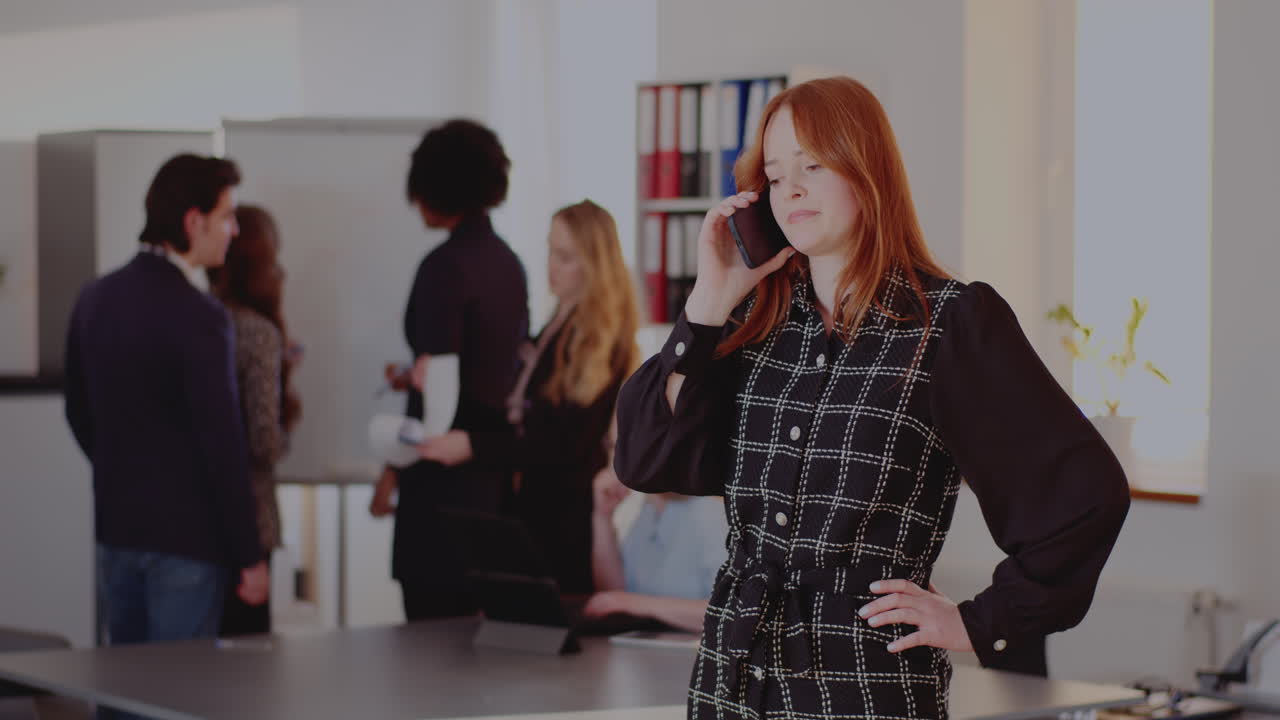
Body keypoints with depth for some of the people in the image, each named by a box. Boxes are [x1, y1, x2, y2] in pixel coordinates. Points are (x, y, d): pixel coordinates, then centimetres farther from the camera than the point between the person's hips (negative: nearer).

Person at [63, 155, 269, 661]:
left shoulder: (95, 298, 5)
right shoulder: (199, 317, -18)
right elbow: (223, 445, -18)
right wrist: (250, 556, -12)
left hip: (116, 528, 7)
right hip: (185, 534, -7)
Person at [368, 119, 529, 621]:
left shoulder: (446, 266, -13)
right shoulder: (508, 262, 11)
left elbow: (436, 381, -17)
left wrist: (391, 472, -11)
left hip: (448, 472, -9)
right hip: (495, 471, 9)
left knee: (432, 628, -5)